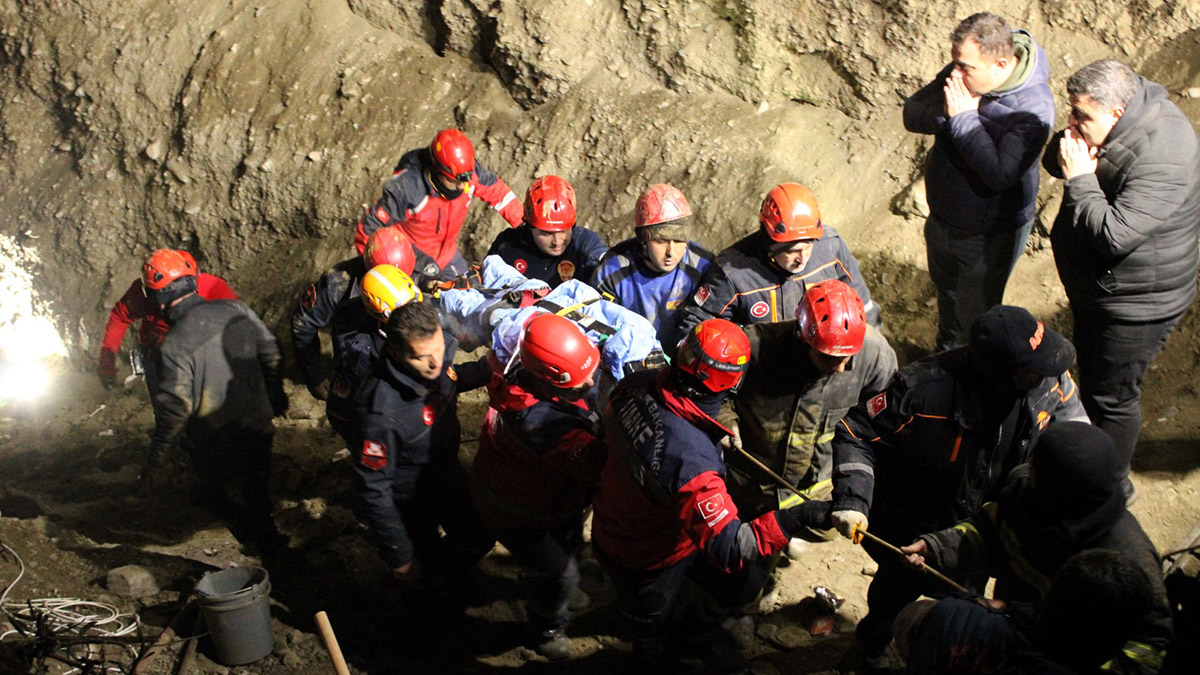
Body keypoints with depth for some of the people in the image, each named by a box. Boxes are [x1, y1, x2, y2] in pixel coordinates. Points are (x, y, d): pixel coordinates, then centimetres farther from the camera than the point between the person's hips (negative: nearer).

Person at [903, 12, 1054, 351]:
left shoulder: (1033, 107, -31)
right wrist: (945, 114, -30)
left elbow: (1000, 173, -38)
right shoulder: (959, 75, -12)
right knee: (946, 290, 31)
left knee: (975, 316, 10)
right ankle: (945, 351, 58)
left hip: (989, 234, -7)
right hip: (942, 217, 7)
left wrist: (963, 118, -34)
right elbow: (912, 113, -8)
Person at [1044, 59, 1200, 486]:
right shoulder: (1117, 125, -7)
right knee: (1092, 377, 28)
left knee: (1112, 396, 7)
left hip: (1135, 302, -9)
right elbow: (1053, 161, 5)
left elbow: (1115, 235, -38)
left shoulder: (1162, 159, -34)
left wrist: (1080, 178, -30)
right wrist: (1065, 151, -18)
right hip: (1096, 289, 9)